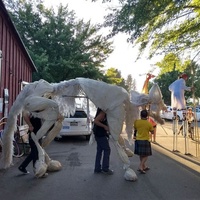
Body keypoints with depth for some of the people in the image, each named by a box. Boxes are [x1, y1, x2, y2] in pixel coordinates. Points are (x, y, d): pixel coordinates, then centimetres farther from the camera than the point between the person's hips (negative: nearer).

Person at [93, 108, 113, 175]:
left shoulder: (104, 111, 13)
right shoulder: (103, 112, -18)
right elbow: (95, 121, -27)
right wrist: (105, 126, -24)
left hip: (99, 134, 10)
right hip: (101, 134, -10)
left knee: (99, 151, 12)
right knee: (107, 150, -3)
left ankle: (97, 168, 17)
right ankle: (105, 169, 1)